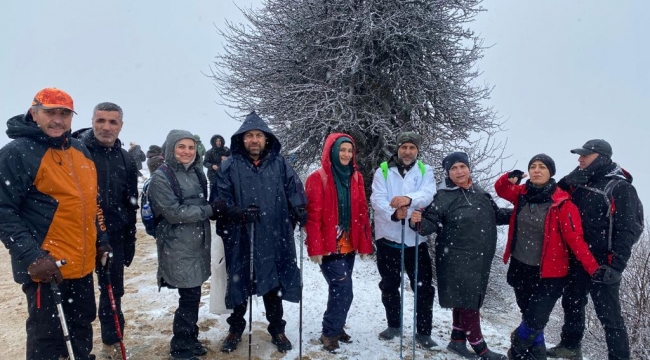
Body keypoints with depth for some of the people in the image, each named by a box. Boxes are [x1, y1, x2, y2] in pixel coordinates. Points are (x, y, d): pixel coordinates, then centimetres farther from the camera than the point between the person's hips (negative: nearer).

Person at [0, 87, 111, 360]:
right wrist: (32, 256, -23)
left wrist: (101, 240, 16)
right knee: (48, 337, 4)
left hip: (82, 263, 7)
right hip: (45, 267, -7)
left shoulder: (81, 151, 10)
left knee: (82, 326, 21)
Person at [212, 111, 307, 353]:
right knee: (240, 285, 14)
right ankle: (235, 329, 35)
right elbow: (219, 199, -3)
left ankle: (277, 329, 34)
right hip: (241, 239, -1)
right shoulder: (229, 167, -1)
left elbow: (294, 188, 4)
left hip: (274, 238, 1)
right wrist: (238, 212, -19)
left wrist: (299, 208, -14)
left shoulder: (279, 163, 5)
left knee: (274, 285, 14)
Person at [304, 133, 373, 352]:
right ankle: (330, 333, 11)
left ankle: (335, 327, 31)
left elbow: (362, 212, 10)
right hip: (329, 247, -5)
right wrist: (315, 248, -15)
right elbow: (313, 215, -12)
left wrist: (364, 243, 7)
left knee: (339, 290, 14)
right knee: (343, 290, -8)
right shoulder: (318, 178, -9)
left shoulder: (356, 178, 8)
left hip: (348, 245, 6)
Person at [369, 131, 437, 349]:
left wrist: (409, 198, -38)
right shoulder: (383, 171, 1)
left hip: (416, 238, 0)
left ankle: (423, 332, 21)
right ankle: (394, 325, 33)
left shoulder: (425, 171, 4)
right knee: (389, 285, 13)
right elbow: (377, 199, -13)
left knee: (424, 287, 5)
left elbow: (428, 195, -16)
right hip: (388, 237, 0)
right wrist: (393, 214, -33)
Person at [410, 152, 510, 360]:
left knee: (469, 301, 15)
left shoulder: (480, 193, 8)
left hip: (480, 258, 7)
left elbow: (497, 216, 21)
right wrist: (418, 222, -35)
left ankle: (458, 341, 30)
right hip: (457, 259, -7)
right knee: (467, 301, -2)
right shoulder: (443, 197, -11)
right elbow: (431, 223, -15)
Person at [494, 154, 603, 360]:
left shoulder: (561, 203, -15)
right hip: (520, 267, 5)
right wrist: (509, 178, -9)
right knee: (529, 317, 17)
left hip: (549, 273, -4)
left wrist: (593, 269, -25)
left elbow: (576, 239, -16)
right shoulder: (522, 194, -1)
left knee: (536, 320, -4)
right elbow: (500, 189, 15)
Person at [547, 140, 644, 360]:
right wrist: (569, 181, -6)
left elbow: (628, 230, -16)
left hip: (601, 264, -7)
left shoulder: (620, 188, -11)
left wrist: (617, 265, -21)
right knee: (571, 305, 20)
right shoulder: (579, 183, 11)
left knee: (609, 316, -1)